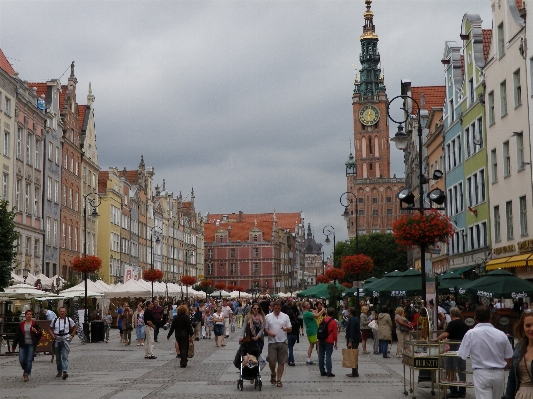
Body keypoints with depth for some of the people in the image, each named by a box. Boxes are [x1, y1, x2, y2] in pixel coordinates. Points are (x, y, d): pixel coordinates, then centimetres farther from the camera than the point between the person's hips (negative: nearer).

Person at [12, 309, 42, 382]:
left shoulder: (34, 324, 1)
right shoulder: (21, 324, 5)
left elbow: (40, 334, 3)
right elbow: (17, 335, 6)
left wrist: (36, 331, -19)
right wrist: (14, 345, 5)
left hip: (31, 345, -2)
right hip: (22, 345, 2)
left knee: (29, 361, -3)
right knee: (21, 360, -2)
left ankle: (26, 375, 5)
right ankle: (26, 370, 27)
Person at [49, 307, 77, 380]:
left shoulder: (69, 320, 4)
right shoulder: (55, 320, 7)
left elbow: (75, 327, 15)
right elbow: (50, 329, 16)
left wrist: (72, 335, 4)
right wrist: (52, 335, -2)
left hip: (66, 340, -3)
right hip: (57, 340, 3)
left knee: (65, 356, -15)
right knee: (58, 357, 11)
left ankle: (65, 371, -25)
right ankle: (59, 371, 24)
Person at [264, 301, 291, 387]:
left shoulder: (285, 316, 7)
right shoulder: (268, 317, 6)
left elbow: (290, 328, 7)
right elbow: (265, 328, 6)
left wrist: (286, 328, -15)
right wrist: (269, 333, -15)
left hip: (283, 342, 1)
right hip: (272, 342, -1)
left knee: (281, 362, 1)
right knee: (271, 361, -7)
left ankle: (279, 379, 10)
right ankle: (273, 373, 23)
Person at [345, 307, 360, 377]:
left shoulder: (351, 320, -15)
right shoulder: (356, 319, 15)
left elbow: (351, 331, -22)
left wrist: (350, 341, -24)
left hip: (352, 340, -10)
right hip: (356, 340, 10)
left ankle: (354, 372, -7)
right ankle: (355, 372, 18)